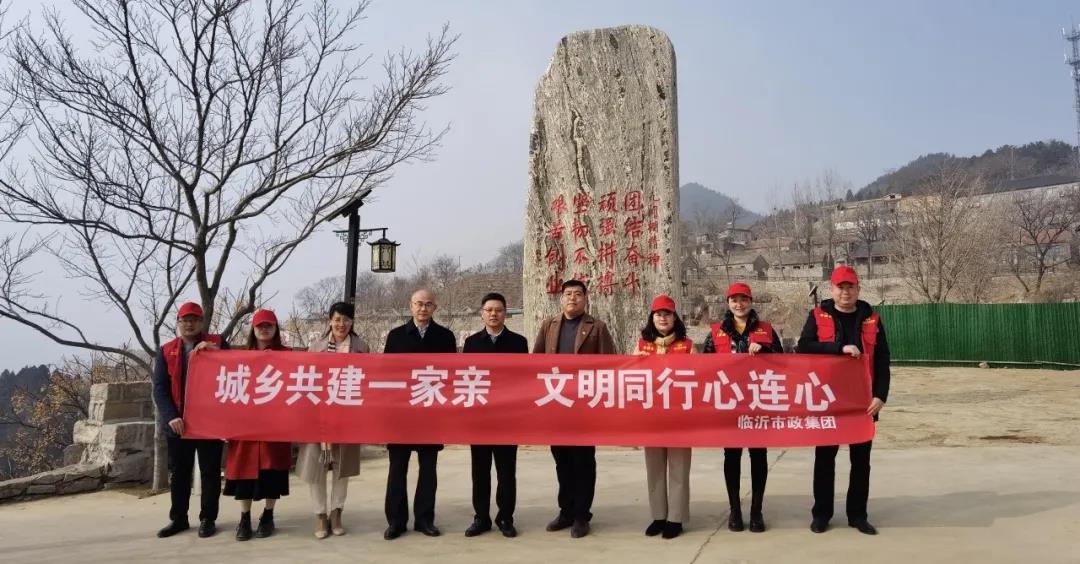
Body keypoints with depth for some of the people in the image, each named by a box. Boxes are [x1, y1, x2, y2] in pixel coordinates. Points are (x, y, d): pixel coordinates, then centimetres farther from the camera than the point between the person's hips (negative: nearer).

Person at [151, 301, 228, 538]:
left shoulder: (217, 344, 3)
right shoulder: (166, 351, 7)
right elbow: (159, 388, 1)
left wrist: (214, 353, -18)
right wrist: (171, 416, -12)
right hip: (177, 422, 2)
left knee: (210, 471, 5)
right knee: (178, 472, 11)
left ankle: (207, 519, 14)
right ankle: (178, 519, 23)